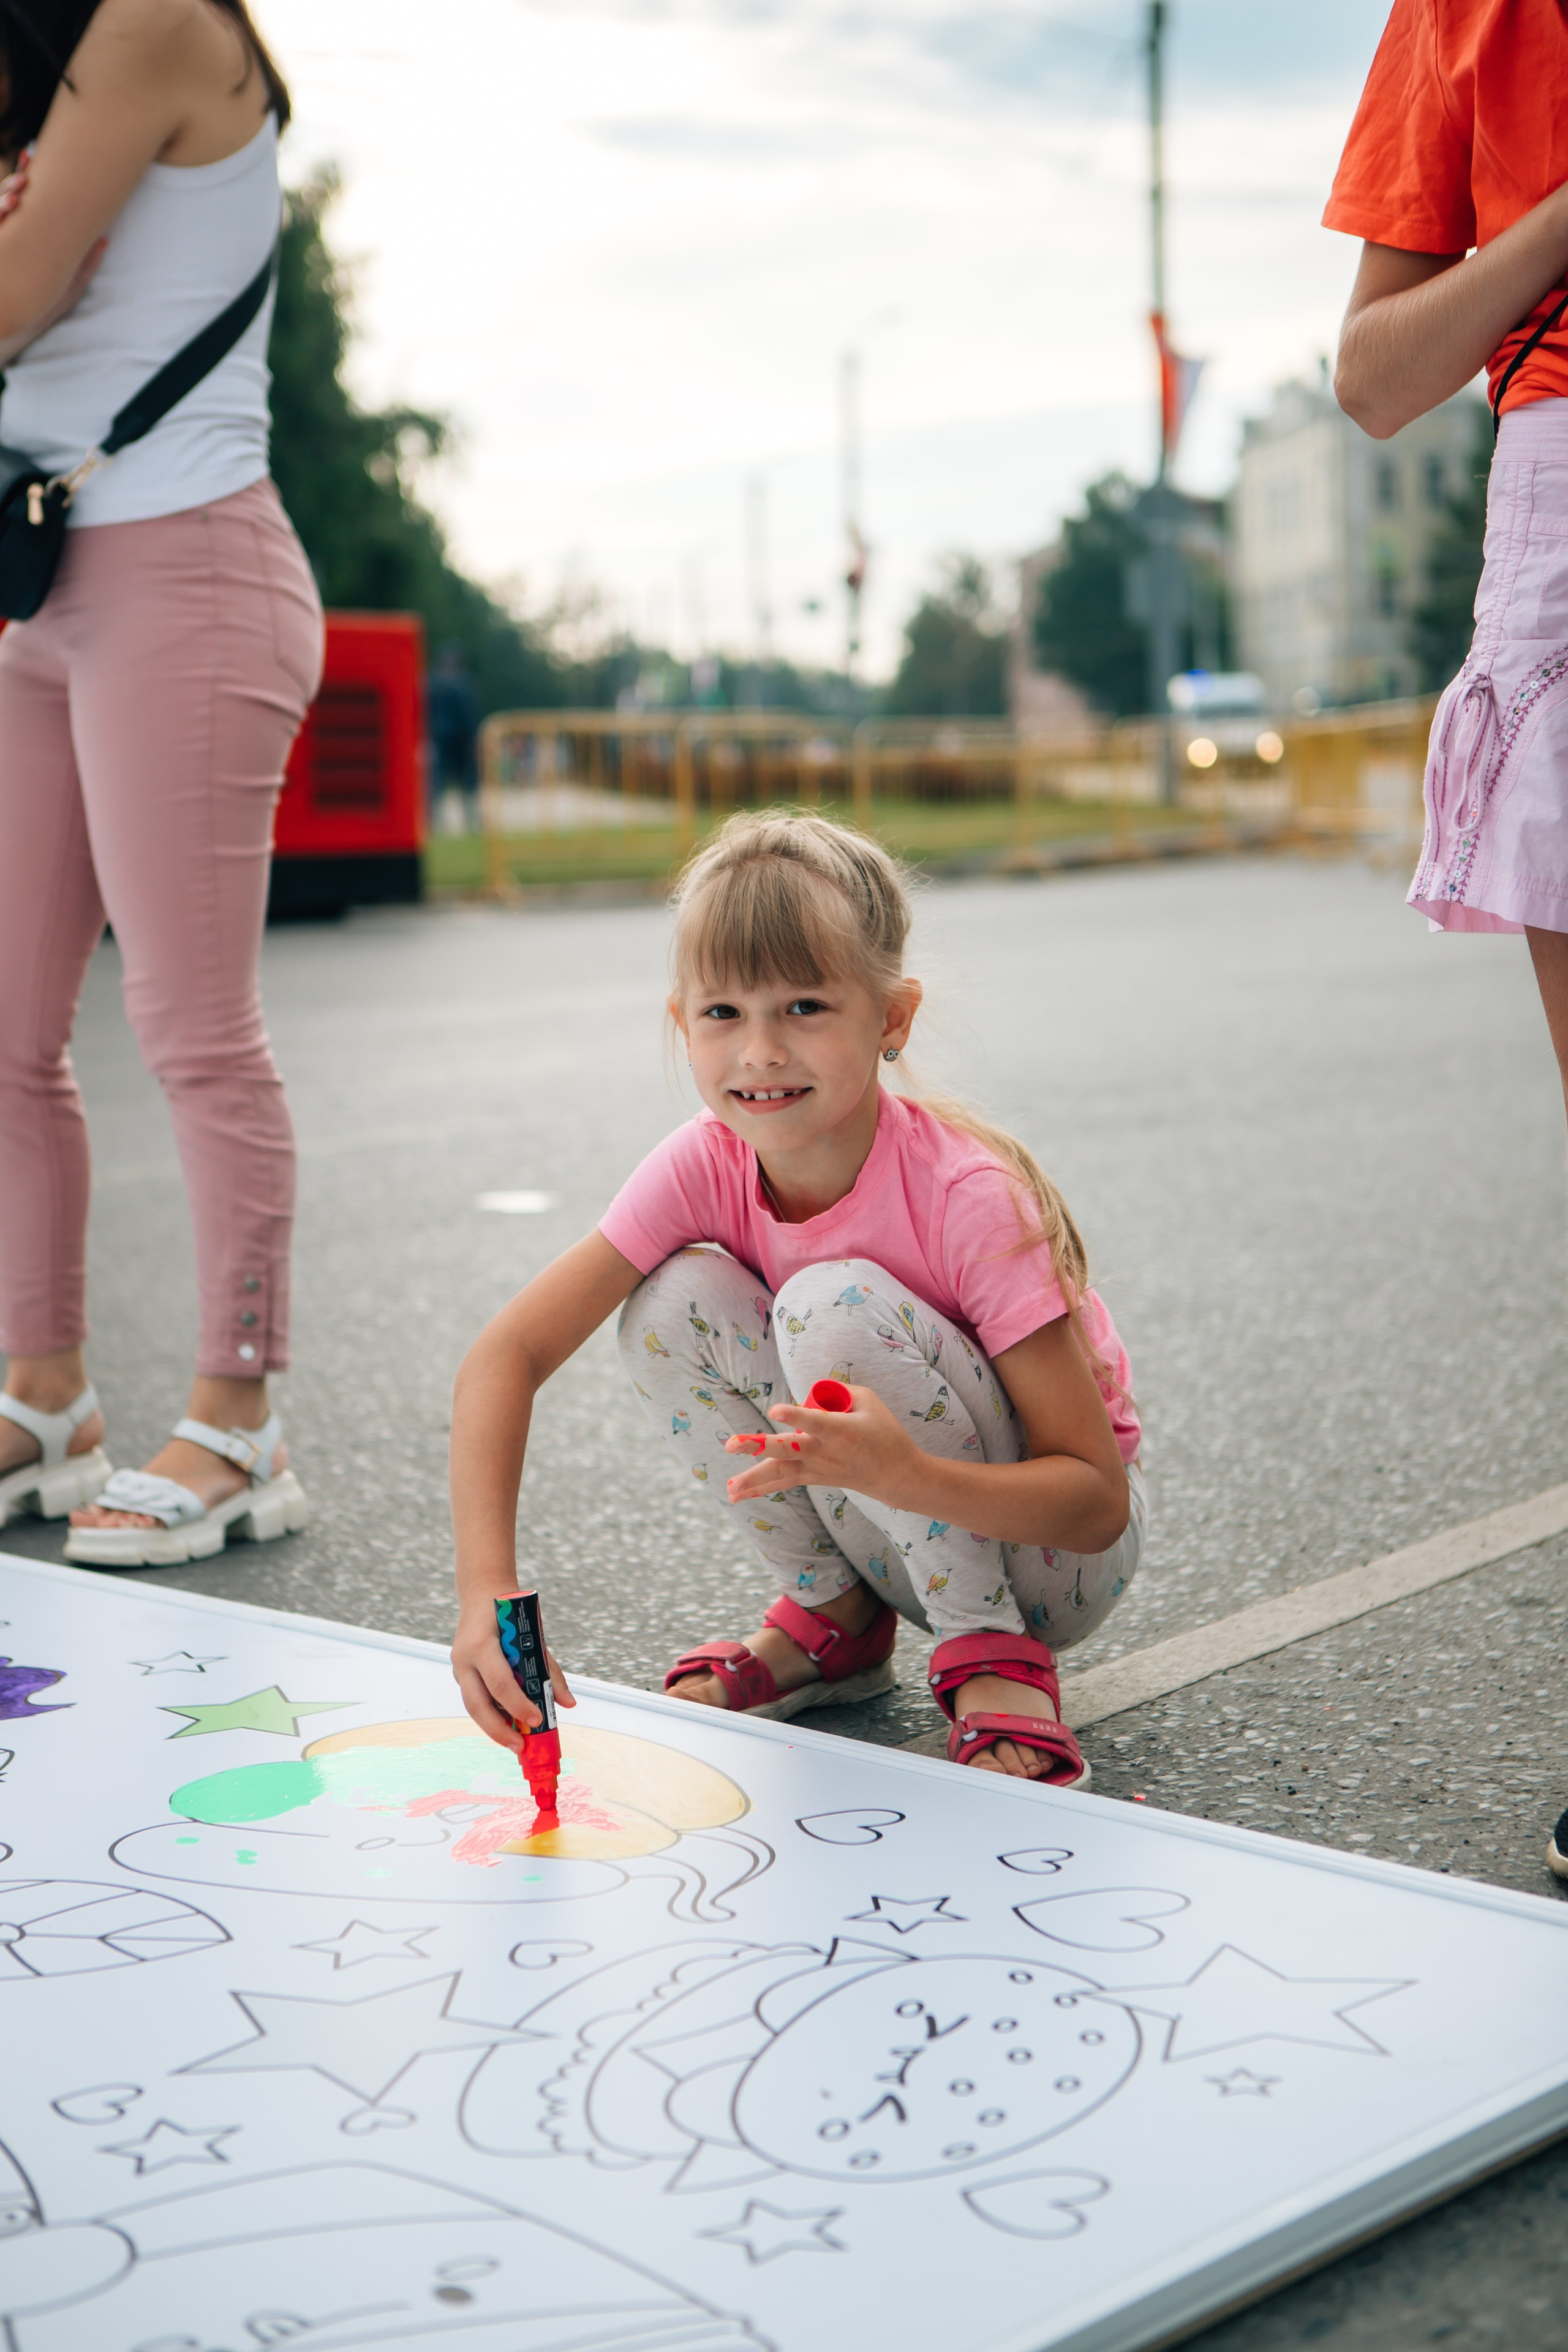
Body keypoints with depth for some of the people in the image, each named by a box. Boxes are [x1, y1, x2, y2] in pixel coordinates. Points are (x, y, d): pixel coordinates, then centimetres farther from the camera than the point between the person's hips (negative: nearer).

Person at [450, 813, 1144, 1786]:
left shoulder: (968, 1197, -28)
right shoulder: (702, 1169, -15)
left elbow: (1100, 1503, -26)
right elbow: (506, 1355, -19)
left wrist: (905, 1473, -45)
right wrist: (488, 1589, -35)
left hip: (1053, 1550, -5)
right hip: (892, 1536, 5)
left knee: (836, 1304, -30)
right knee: (676, 1299, -19)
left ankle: (996, 1653, -11)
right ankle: (833, 1617, 2)